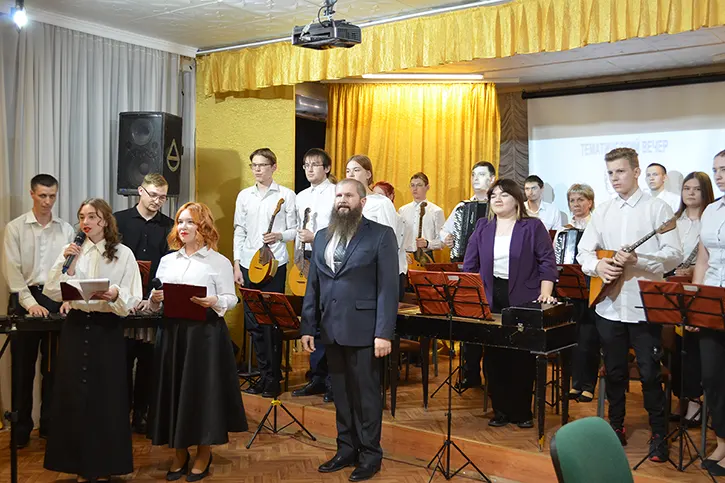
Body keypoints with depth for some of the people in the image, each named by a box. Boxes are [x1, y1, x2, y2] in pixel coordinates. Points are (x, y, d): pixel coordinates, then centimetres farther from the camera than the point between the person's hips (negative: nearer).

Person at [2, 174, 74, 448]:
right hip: (24, 299, -2)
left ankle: (50, 425, 18)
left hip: (56, 299, 2)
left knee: (53, 366, 7)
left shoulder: (66, 229, 6)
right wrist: (30, 302, -15)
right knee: (23, 368, 4)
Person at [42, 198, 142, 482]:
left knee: (106, 397, 2)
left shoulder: (123, 254, -1)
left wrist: (115, 294, -25)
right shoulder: (71, 252, 7)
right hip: (75, 327, 3)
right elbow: (52, 292, 1)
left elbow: (133, 300, -6)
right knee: (74, 395, 5)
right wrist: (66, 264, -10)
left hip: (107, 330, -2)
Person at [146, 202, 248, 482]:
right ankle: (180, 453, 22)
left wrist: (213, 302, -23)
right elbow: (155, 305, 14)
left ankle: (204, 456, 16)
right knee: (174, 391, 7)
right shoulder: (167, 261, 14)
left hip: (205, 333, -4)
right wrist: (154, 301, -8)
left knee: (202, 391, 0)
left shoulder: (219, 262, 0)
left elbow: (231, 299, -4)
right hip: (172, 332, 5)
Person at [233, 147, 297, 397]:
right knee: (253, 323, 6)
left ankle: (274, 377, 10)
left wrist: (279, 236, -17)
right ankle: (264, 374, 18)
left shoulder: (286, 195, 2)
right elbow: (239, 231, 12)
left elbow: (294, 231, 3)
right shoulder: (244, 196, 12)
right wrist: (237, 264, 5)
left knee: (272, 322, -2)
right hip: (248, 265, 4)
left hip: (274, 265, -4)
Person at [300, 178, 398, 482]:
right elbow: (313, 286, 13)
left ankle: (370, 454, 19)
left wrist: (384, 333, -15)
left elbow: (388, 288, -9)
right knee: (341, 394, 14)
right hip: (331, 329, 5)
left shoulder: (381, 235, -4)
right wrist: (308, 327, 8)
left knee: (366, 394, 4)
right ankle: (347, 449, 28)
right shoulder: (322, 237, 13)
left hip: (363, 329, -5)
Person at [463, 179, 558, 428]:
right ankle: (500, 410, 16)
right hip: (491, 302, 3)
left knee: (523, 359, 4)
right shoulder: (482, 227, 10)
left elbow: (547, 262, -3)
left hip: (523, 303, -3)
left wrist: (545, 294, -13)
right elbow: (470, 264, 8)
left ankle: (522, 412, 17)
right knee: (493, 358, 4)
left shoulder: (533, 227, 1)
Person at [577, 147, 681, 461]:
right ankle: (616, 426, 28)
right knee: (614, 371, 14)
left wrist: (638, 260, -23)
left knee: (649, 372, 2)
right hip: (609, 305, 4)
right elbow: (584, 252, 11)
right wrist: (597, 265, -10)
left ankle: (659, 435, 17)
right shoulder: (602, 211, 10)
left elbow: (674, 255, -8)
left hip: (644, 305, -4)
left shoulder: (657, 208, -3)